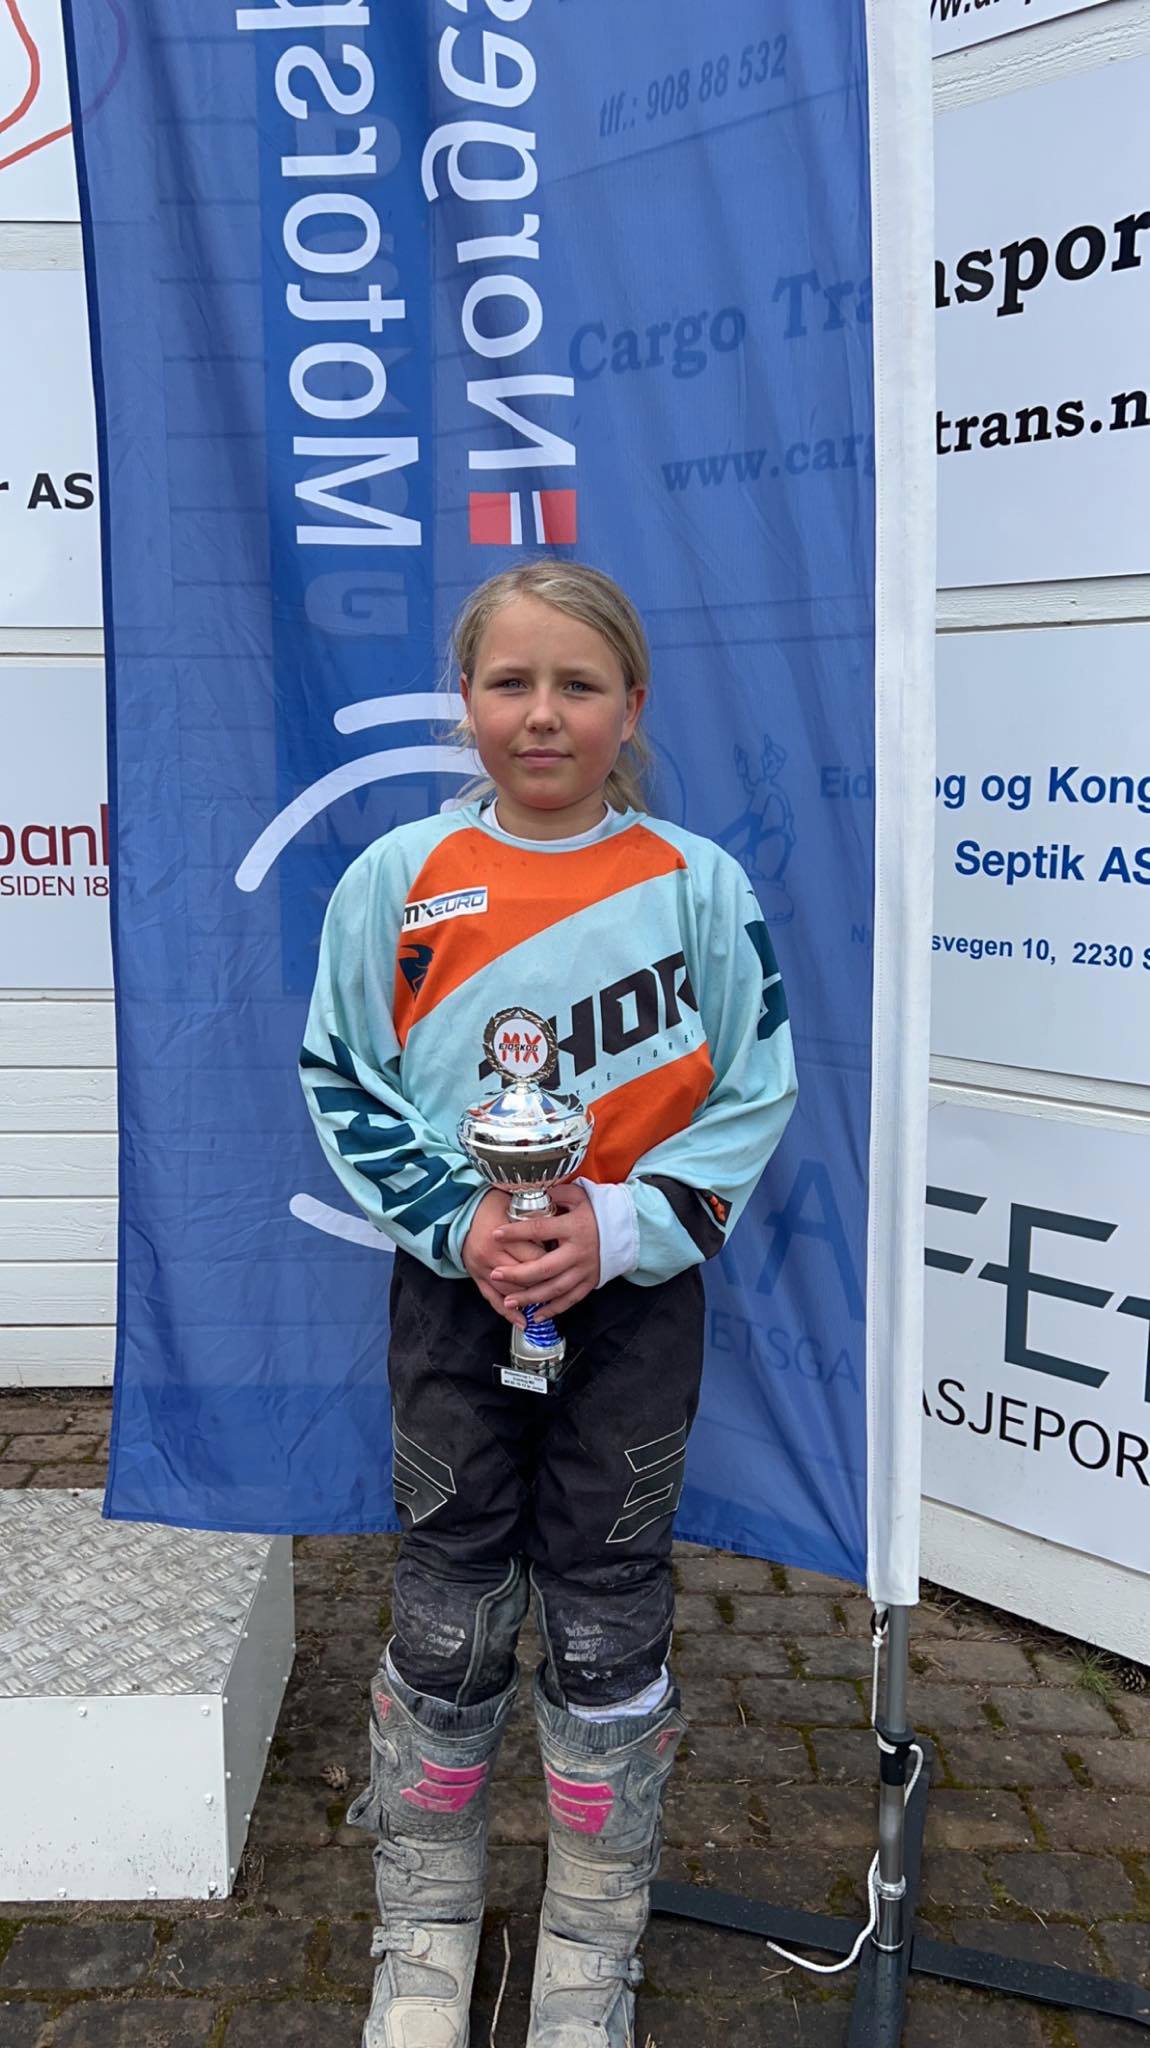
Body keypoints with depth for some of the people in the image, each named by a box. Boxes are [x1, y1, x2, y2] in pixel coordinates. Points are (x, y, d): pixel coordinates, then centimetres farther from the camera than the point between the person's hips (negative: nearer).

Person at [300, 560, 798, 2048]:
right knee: (446, 1626, 11)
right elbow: (344, 1083, 0)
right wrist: (459, 1222, -14)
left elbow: (753, 1092, -3)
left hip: (636, 1299, 0)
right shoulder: (398, 878, -3)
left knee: (609, 1627, 11)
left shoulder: (699, 882, -5)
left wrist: (620, 1227, -16)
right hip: (452, 1292, 1)